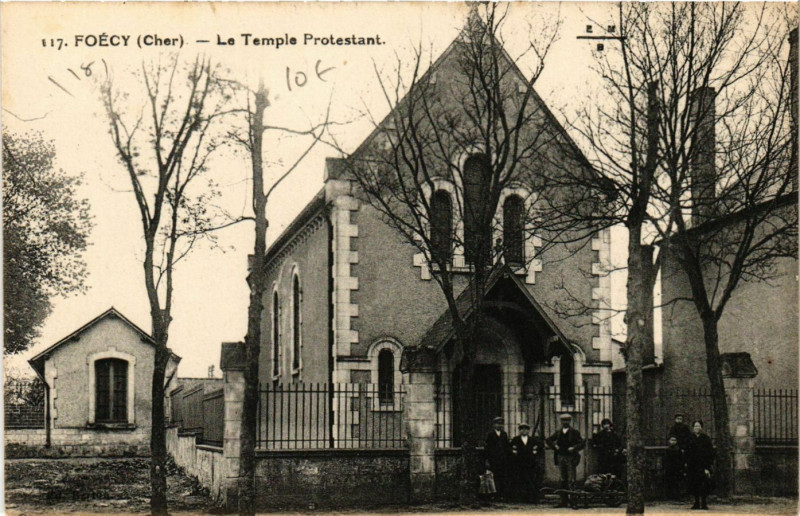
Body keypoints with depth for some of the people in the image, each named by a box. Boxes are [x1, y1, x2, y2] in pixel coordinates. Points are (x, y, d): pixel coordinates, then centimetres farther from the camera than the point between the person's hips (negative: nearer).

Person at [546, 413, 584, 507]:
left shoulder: (575, 433, 0)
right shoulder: (558, 433, 12)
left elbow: (581, 444, -5)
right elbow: (548, 440, 16)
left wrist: (573, 448, -20)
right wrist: (554, 446, 0)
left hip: (571, 458, -4)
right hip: (561, 457, 4)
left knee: (571, 480, -7)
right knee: (563, 480, 7)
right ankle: (564, 501, 9)